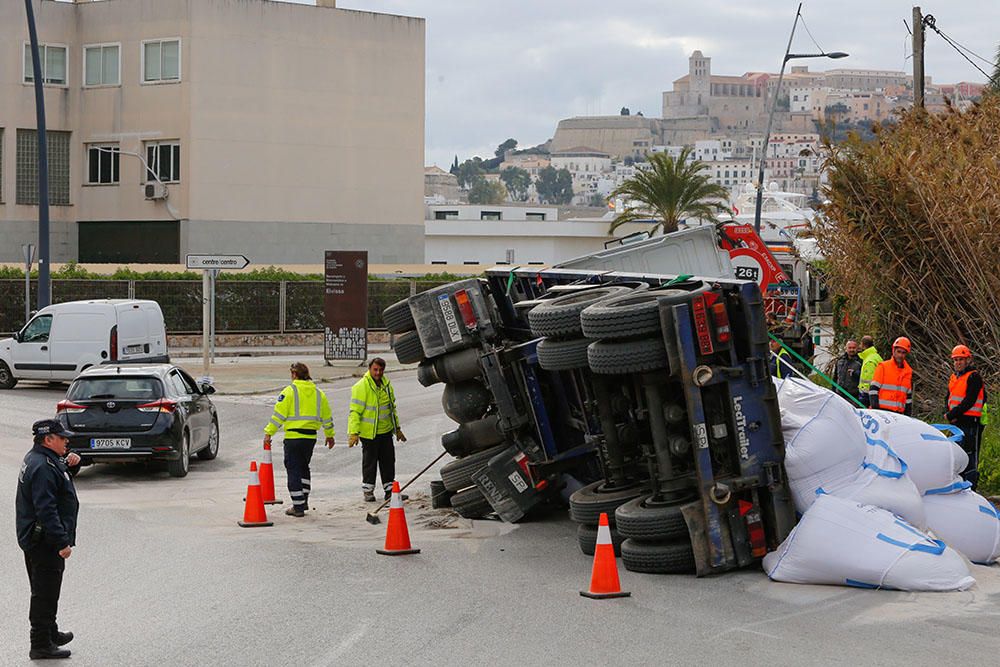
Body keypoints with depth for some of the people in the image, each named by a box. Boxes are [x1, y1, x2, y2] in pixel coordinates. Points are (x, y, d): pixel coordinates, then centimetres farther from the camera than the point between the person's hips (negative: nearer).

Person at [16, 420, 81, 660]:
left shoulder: (36, 459, 11)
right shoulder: (42, 467, -23)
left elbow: (58, 479, 30)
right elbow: (46, 509, -28)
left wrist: (68, 465, 9)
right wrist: (62, 542, -27)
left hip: (35, 539, 11)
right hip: (44, 541, -11)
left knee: (45, 591, 22)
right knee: (45, 593, -4)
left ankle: (50, 633, 36)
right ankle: (41, 645, 1)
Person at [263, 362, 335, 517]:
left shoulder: (289, 391, -7)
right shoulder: (318, 393, 9)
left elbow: (279, 415, -10)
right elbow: (327, 417, 15)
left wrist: (269, 433, -5)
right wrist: (329, 435, 27)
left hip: (293, 437, -5)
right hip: (311, 437, 5)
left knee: (293, 470, 0)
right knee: (304, 468, 22)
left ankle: (298, 506, -2)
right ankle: (303, 502, 25)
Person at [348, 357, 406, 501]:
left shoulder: (386, 384, 9)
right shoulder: (361, 387, -14)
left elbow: (392, 407, 21)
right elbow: (355, 411, -16)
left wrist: (397, 428, 23)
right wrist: (354, 433, -22)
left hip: (386, 431, 6)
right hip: (369, 433, -6)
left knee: (388, 460, 9)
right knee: (370, 462, 3)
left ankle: (389, 489, 18)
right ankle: (368, 491, 16)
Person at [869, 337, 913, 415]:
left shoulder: (908, 372, 15)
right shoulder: (883, 367, 0)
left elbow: (909, 395, 21)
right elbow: (873, 389, -3)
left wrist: (907, 413, 15)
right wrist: (875, 408, -12)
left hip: (898, 412, 4)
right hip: (882, 410, -4)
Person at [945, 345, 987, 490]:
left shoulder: (974, 377, -10)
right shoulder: (954, 377, 16)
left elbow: (969, 401, -17)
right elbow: (949, 398, 18)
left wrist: (952, 415, -15)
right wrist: (948, 413, -2)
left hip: (970, 422, -9)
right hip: (956, 423, 9)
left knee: (970, 455, -10)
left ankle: (970, 487, -11)